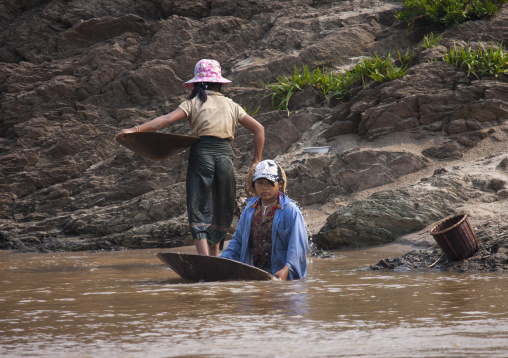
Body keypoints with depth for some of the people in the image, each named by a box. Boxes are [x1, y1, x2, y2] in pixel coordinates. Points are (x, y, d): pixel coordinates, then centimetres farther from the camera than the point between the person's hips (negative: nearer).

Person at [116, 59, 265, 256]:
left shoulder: (194, 103, 7)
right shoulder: (231, 105, 17)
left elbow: (167, 119, -7)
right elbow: (259, 129, 14)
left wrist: (136, 130, -10)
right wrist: (256, 162, 15)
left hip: (202, 154, -3)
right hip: (226, 157, 3)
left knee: (199, 211, -4)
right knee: (220, 213, 15)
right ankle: (215, 258, 16)